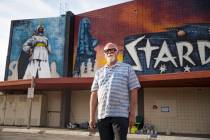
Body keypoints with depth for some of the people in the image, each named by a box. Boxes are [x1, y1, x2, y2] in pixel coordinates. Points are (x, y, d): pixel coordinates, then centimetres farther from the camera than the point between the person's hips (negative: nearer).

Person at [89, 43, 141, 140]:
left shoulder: (127, 68, 7)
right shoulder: (99, 72, 14)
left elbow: (133, 92, 1)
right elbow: (94, 95, 10)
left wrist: (132, 114, -5)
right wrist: (92, 117, 4)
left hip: (121, 115, -3)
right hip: (102, 116, 3)